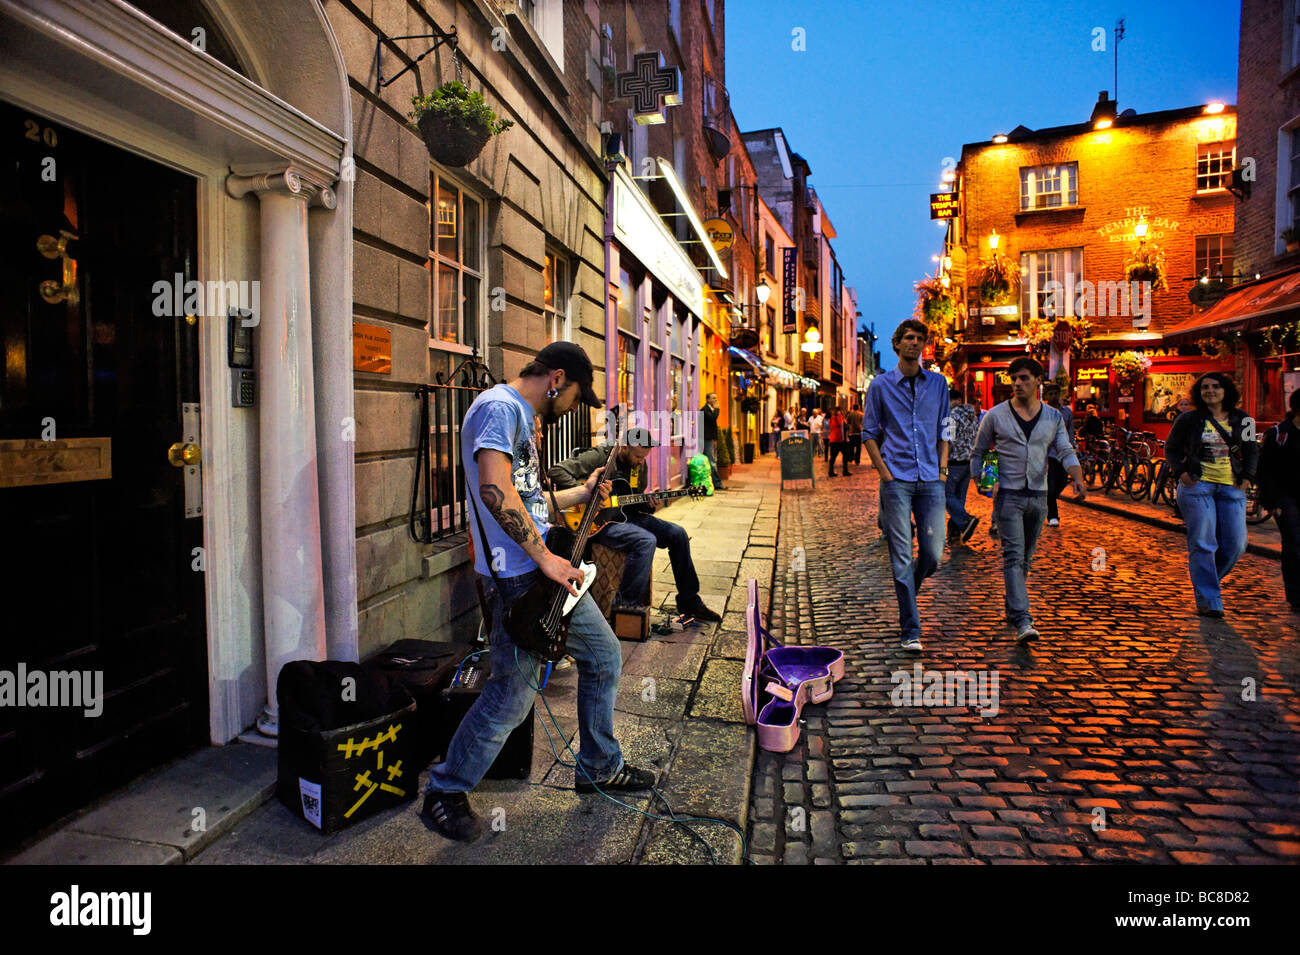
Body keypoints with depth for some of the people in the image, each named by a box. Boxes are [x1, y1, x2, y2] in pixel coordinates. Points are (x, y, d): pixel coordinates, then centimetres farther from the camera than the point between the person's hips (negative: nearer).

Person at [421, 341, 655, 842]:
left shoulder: (521, 415, 20)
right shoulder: (499, 407, -13)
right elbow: (494, 488, -27)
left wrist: (581, 494, 27)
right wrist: (544, 556, -24)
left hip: (550, 567, 11)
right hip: (517, 574, -10)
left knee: (604, 655, 16)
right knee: (514, 692, -5)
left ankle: (599, 768, 33)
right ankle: (444, 793, 15)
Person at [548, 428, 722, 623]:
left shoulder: (640, 466, 9)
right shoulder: (598, 457, -14)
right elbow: (556, 472, -19)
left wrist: (649, 505, -4)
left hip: (626, 515, 8)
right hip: (600, 520, -8)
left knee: (678, 534, -2)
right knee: (646, 540, -31)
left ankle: (690, 603, 9)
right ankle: (626, 603, -17)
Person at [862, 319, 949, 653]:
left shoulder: (938, 383, 12)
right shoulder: (881, 385, 4)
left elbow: (944, 429, 18)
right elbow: (869, 432, 6)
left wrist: (943, 467, 7)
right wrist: (883, 471, -4)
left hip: (931, 479, 3)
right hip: (897, 480, -3)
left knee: (933, 554, 2)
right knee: (902, 556, -3)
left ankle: (906, 592, 35)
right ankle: (910, 631, 5)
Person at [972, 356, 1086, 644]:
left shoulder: (1053, 417, 8)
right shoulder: (996, 415, 1)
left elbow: (1066, 451, 1)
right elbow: (977, 453, 8)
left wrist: (1077, 478, -18)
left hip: (1038, 496, 4)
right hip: (1008, 495, -3)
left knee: (1026, 558, 13)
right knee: (1014, 556, -12)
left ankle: (1013, 608, 31)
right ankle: (1022, 621, -18)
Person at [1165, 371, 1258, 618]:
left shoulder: (1241, 420, 10)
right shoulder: (1188, 420, 1)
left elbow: (1252, 451, 20)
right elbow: (1171, 448, 9)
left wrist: (1248, 476, 5)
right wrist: (1180, 472, -6)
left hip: (1231, 487, 4)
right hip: (1197, 486, -3)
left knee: (1236, 545, 0)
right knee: (1203, 544, -6)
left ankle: (1206, 580, 26)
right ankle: (1208, 601, 0)